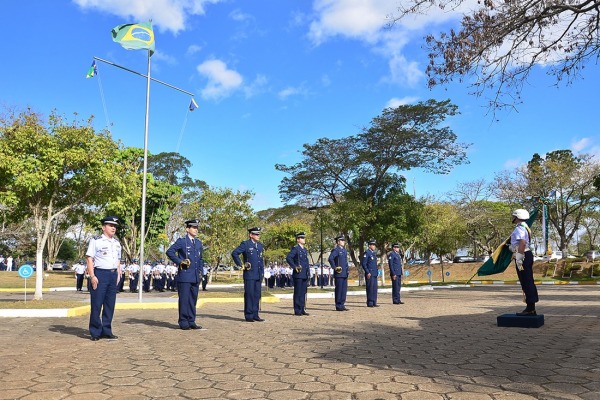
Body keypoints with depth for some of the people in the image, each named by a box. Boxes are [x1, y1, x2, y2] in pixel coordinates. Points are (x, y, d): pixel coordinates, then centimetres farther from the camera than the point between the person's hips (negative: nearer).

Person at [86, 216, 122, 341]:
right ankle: (95, 332, 9)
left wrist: (118, 275, 13)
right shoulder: (96, 240, -4)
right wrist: (92, 276, -15)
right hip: (100, 274, -6)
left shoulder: (117, 243, 16)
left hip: (113, 275, 6)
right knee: (96, 304, -2)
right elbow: (89, 259, -8)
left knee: (110, 304, 9)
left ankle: (106, 331, 18)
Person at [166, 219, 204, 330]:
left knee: (193, 299, 9)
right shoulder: (181, 241, -3)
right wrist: (179, 262, -12)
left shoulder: (198, 243, 16)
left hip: (195, 277, 6)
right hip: (184, 276, -6)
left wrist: (200, 272, 14)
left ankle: (191, 322, 16)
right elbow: (169, 252, -10)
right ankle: (183, 323, 5)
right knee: (184, 299, -2)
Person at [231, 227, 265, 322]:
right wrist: (241, 265, -10)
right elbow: (234, 253, -11)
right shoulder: (245, 244, -5)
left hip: (258, 275, 6)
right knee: (249, 295, -3)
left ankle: (255, 315, 15)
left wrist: (262, 273, 16)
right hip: (249, 275, -6)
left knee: (257, 295, 8)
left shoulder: (260, 245, 16)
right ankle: (248, 315, 4)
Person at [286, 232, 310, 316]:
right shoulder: (295, 249, -7)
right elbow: (288, 258, -19)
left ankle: (302, 310, 16)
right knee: (298, 293, -3)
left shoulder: (305, 250, 19)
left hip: (305, 275, 8)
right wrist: (295, 267, -19)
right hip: (298, 275, -8)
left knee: (303, 293, 10)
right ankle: (297, 311, 2)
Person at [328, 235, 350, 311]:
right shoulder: (336, 250, -9)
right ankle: (338, 306, 3)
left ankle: (342, 305, 17)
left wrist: (347, 270, 17)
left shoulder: (345, 250, 17)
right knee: (339, 290, -3)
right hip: (339, 273, -8)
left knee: (344, 290, 10)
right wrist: (334, 267, -20)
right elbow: (330, 259, -23)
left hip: (345, 274, 8)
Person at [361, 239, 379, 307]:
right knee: (370, 288, -6)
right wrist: (368, 272, -17)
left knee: (374, 288, 9)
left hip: (375, 274, 8)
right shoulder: (367, 253, -9)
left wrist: (376, 272, 18)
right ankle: (370, 303, -1)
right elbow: (363, 264, -14)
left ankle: (374, 302, 14)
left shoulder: (374, 253, 18)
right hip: (370, 274, -8)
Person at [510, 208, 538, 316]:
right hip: (528, 254, 11)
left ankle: (530, 308, -3)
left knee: (526, 282, -6)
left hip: (523, 256, -11)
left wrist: (519, 258, -27)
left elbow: (522, 243, -27)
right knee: (529, 282, 13)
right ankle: (531, 308, 19)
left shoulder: (519, 228, -15)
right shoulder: (525, 228, 18)